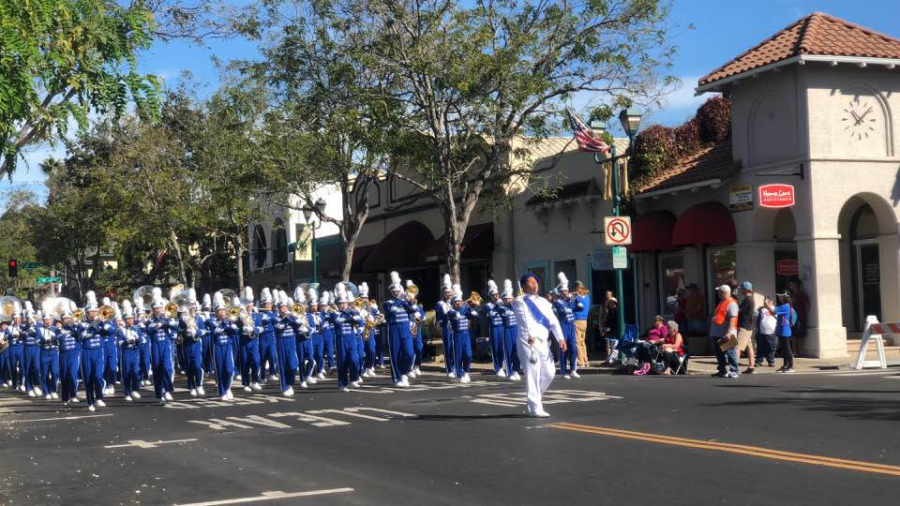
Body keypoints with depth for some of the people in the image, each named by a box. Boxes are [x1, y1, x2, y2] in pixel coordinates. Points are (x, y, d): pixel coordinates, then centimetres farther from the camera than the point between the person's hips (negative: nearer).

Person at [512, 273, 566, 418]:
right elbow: (524, 319, -16)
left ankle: (534, 398, 25)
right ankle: (535, 408, -5)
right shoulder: (519, 301, 0)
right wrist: (530, 336, -32)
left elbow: (553, 321, 6)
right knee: (533, 375, -8)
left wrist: (560, 338, -7)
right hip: (528, 342, -6)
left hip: (544, 342, 6)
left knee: (549, 373, 6)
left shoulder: (543, 302, 17)